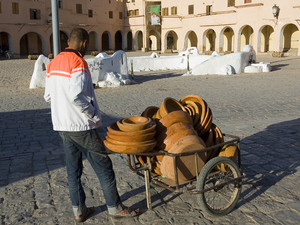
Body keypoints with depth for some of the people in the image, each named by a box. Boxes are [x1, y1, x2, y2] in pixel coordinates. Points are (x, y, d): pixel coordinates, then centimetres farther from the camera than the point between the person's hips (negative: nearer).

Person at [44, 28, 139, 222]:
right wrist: (94, 115, -14)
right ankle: (115, 208, 16)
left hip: (61, 125, 8)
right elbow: (76, 96, -26)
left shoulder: (53, 63, 10)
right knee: (103, 166, 5)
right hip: (81, 126, -8)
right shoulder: (78, 62, -16)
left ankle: (79, 210, 24)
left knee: (73, 169, 15)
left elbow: (48, 96, 13)